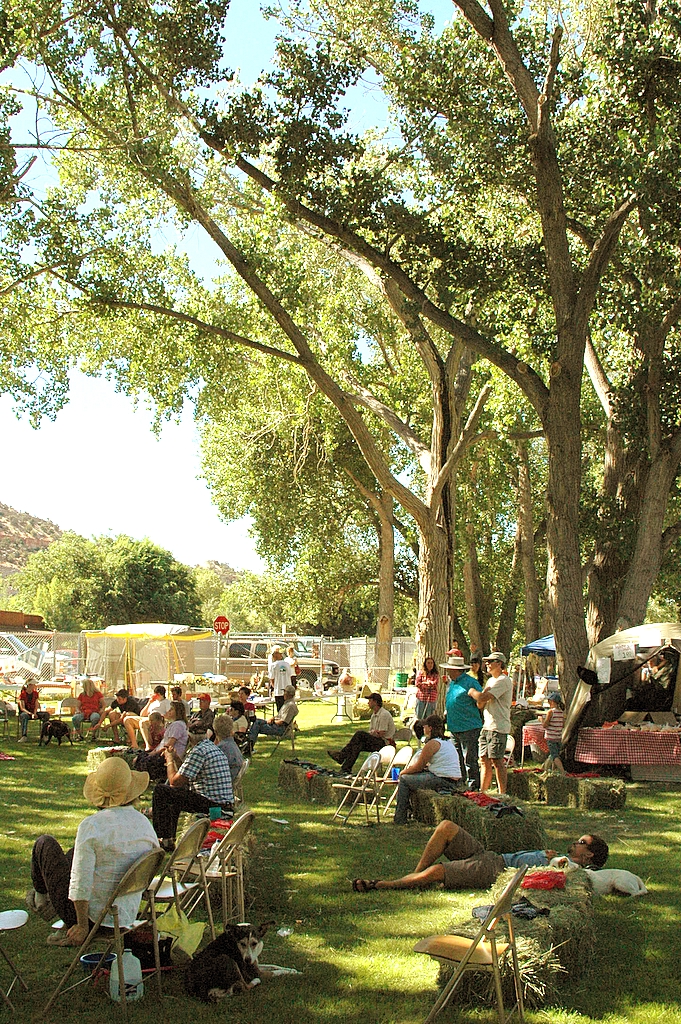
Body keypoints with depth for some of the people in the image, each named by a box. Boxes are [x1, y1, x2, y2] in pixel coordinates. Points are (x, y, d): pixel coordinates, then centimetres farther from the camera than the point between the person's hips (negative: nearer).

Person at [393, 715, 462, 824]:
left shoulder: (432, 744, -11)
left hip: (443, 781, -10)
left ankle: (399, 819, 6)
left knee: (404, 779, 2)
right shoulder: (448, 742, 18)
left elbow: (418, 767, -6)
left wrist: (403, 772, 12)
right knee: (412, 777, 26)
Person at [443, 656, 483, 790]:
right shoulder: (451, 683, 17)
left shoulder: (471, 682, -10)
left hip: (469, 728, -9)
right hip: (454, 727, 9)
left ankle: (473, 787, -1)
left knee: (470, 760, -6)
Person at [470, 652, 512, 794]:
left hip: (498, 727, -9)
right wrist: (484, 693, -7)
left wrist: (472, 691, 1)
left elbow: (482, 698, -20)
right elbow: (480, 704, 14)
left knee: (497, 760, -8)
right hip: (486, 726, 9)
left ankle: (502, 794, -5)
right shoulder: (490, 681, 19)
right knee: (485, 760, 9)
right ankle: (482, 792, 14)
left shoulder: (503, 681, -11)